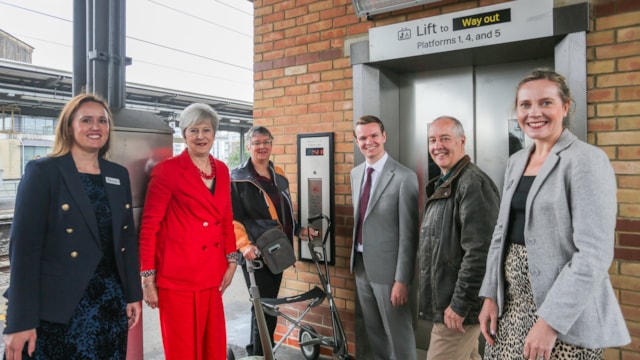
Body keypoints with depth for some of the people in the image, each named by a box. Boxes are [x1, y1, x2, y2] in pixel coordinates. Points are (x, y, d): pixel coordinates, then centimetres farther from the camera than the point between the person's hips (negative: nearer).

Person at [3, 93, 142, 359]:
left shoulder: (119, 175, 7)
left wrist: (133, 295, 8)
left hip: (109, 301, 5)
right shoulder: (42, 171, -7)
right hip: (56, 308, -4)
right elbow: (24, 247, -11)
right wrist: (20, 322, -14)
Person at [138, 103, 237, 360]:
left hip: (211, 275, 6)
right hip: (178, 276, -5)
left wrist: (231, 261, 9)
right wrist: (148, 278, -8)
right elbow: (149, 226, -8)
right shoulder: (167, 170, -10)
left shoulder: (221, 170, 8)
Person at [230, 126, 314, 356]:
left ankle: (258, 349, 32)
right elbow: (232, 218, -13)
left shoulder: (279, 175, 12)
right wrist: (244, 245, -25)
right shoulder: (237, 178, -6)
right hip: (255, 252, -6)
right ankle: (259, 353, 15)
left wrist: (298, 230, 12)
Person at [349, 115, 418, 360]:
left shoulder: (404, 177, -16)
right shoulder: (356, 173, 7)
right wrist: (355, 258, 14)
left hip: (386, 266, -6)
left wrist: (401, 279, -16)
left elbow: (408, 234, -16)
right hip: (360, 264, 7)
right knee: (373, 330, 21)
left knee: (398, 334, 9)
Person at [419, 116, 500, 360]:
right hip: (443, 300, 9)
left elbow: (479, 252, -25)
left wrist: (460, 304, -21)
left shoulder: (473, 184, -19)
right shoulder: (442, 185, 13)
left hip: (457, 304, -9)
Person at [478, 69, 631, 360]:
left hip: (565, 315, -6)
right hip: (511, 307, 6)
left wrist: (551, 321, -22)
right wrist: (490, 295, 4)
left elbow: (594, 253, -19)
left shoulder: (587, 160, -11)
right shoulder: (516, 162, 9)